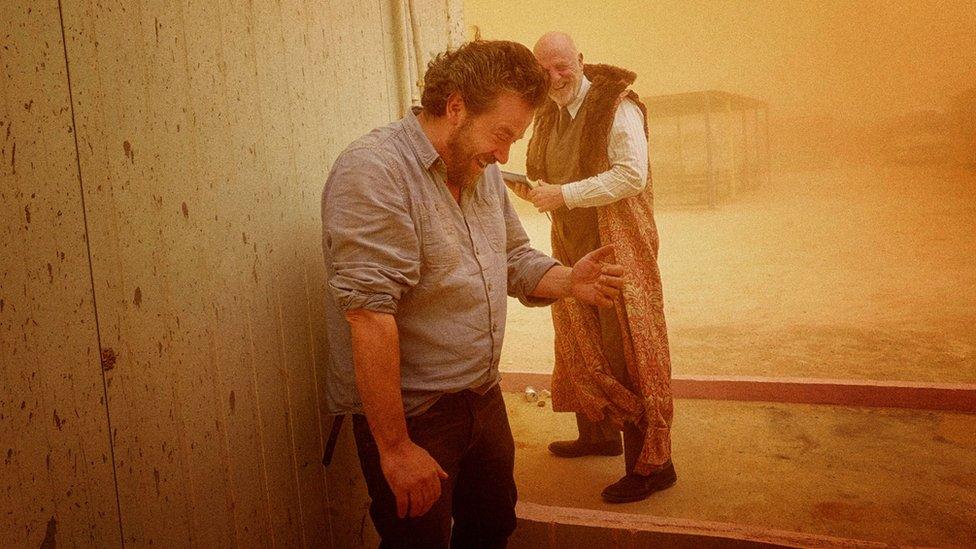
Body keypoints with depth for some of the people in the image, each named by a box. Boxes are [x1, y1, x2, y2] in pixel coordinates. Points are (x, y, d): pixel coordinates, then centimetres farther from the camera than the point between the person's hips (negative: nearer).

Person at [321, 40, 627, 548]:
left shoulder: (482, 171, 6)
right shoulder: (373, 172, -22)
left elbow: (514, 259, 16)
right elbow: (368, 316, -27)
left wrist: (569, 282, -6)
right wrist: (395, 447, -25)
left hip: (484, 399, 8)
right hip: (410, 414, -8)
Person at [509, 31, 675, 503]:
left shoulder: (616, 107, -12)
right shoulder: (548, 117, 12)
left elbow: (632, 175, -22)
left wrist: (565, 194, -23)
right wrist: (530, 188, -1)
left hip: (617, 249, -8)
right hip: (572, 250, 8)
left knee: (626, 352, -6)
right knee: (580, 346, 17)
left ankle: (652, 463, 3)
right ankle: (597, 434, 35)